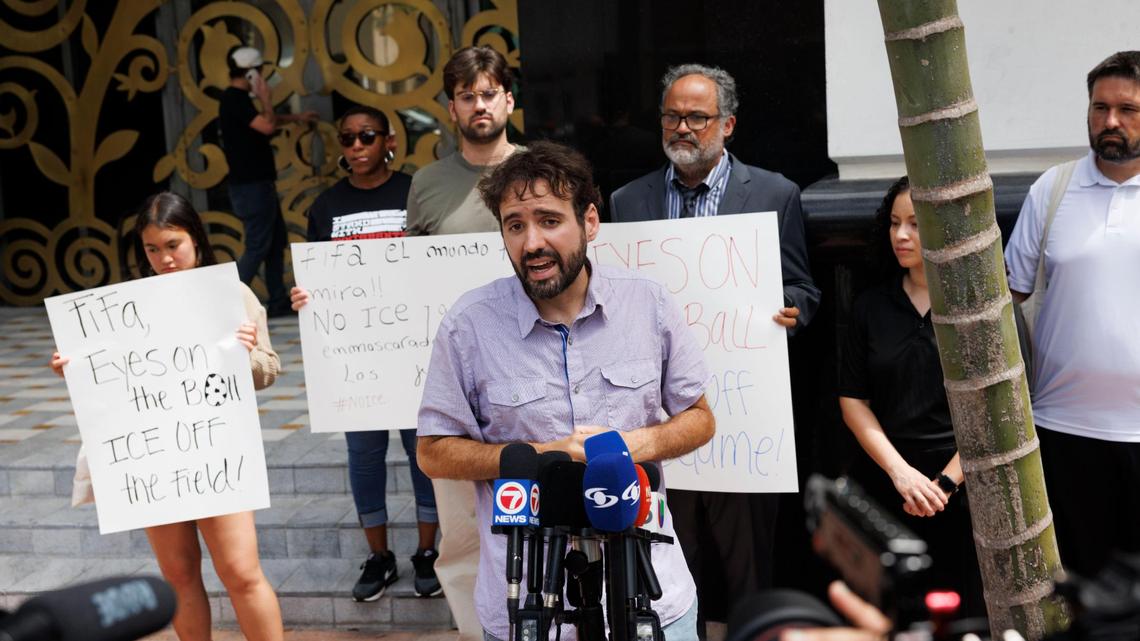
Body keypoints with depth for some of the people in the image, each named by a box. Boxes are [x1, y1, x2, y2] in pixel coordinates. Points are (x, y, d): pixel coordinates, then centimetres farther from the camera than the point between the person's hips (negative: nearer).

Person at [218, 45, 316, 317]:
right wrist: (265, 97, -11)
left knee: (276, 240, 13)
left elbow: (264, 120, 33)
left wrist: (297, 117, 40)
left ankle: (278, 302, 17)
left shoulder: (237, 99, 15)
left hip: (258, 183, 10)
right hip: (251, 186, -10)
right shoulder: (235, 99, -17)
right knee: (258, 246, -9)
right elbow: (267, 126, -28)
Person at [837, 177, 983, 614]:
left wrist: (945, 482, -13)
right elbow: (852, 400, 3)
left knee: (966, 615, 7)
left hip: (965, 489, -2)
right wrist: (900, 471, -9)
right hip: (886, 487, 3)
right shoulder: (871, 306, 5)